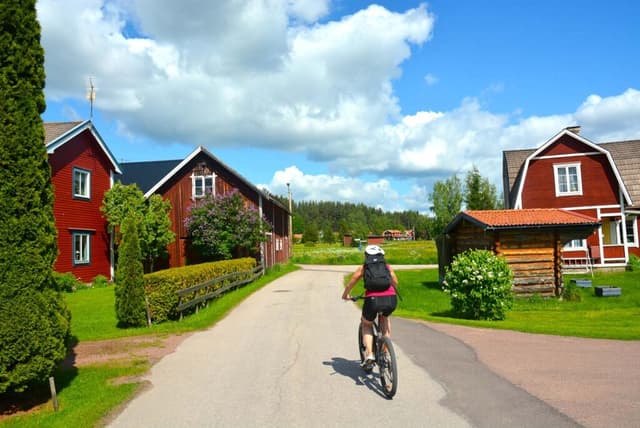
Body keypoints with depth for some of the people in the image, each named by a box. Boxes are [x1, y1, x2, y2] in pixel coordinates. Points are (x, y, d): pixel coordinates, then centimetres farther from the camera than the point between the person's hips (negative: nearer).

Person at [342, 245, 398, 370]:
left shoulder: (363, 268, 18)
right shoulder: (388, 267, 23)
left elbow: (349, 285, 25)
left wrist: (345, 295, 45)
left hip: (373, 300, -2)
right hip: (391, 299, 2)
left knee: (366, 324, 28)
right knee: (385, 317, 36)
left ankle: (369, 355, 10)